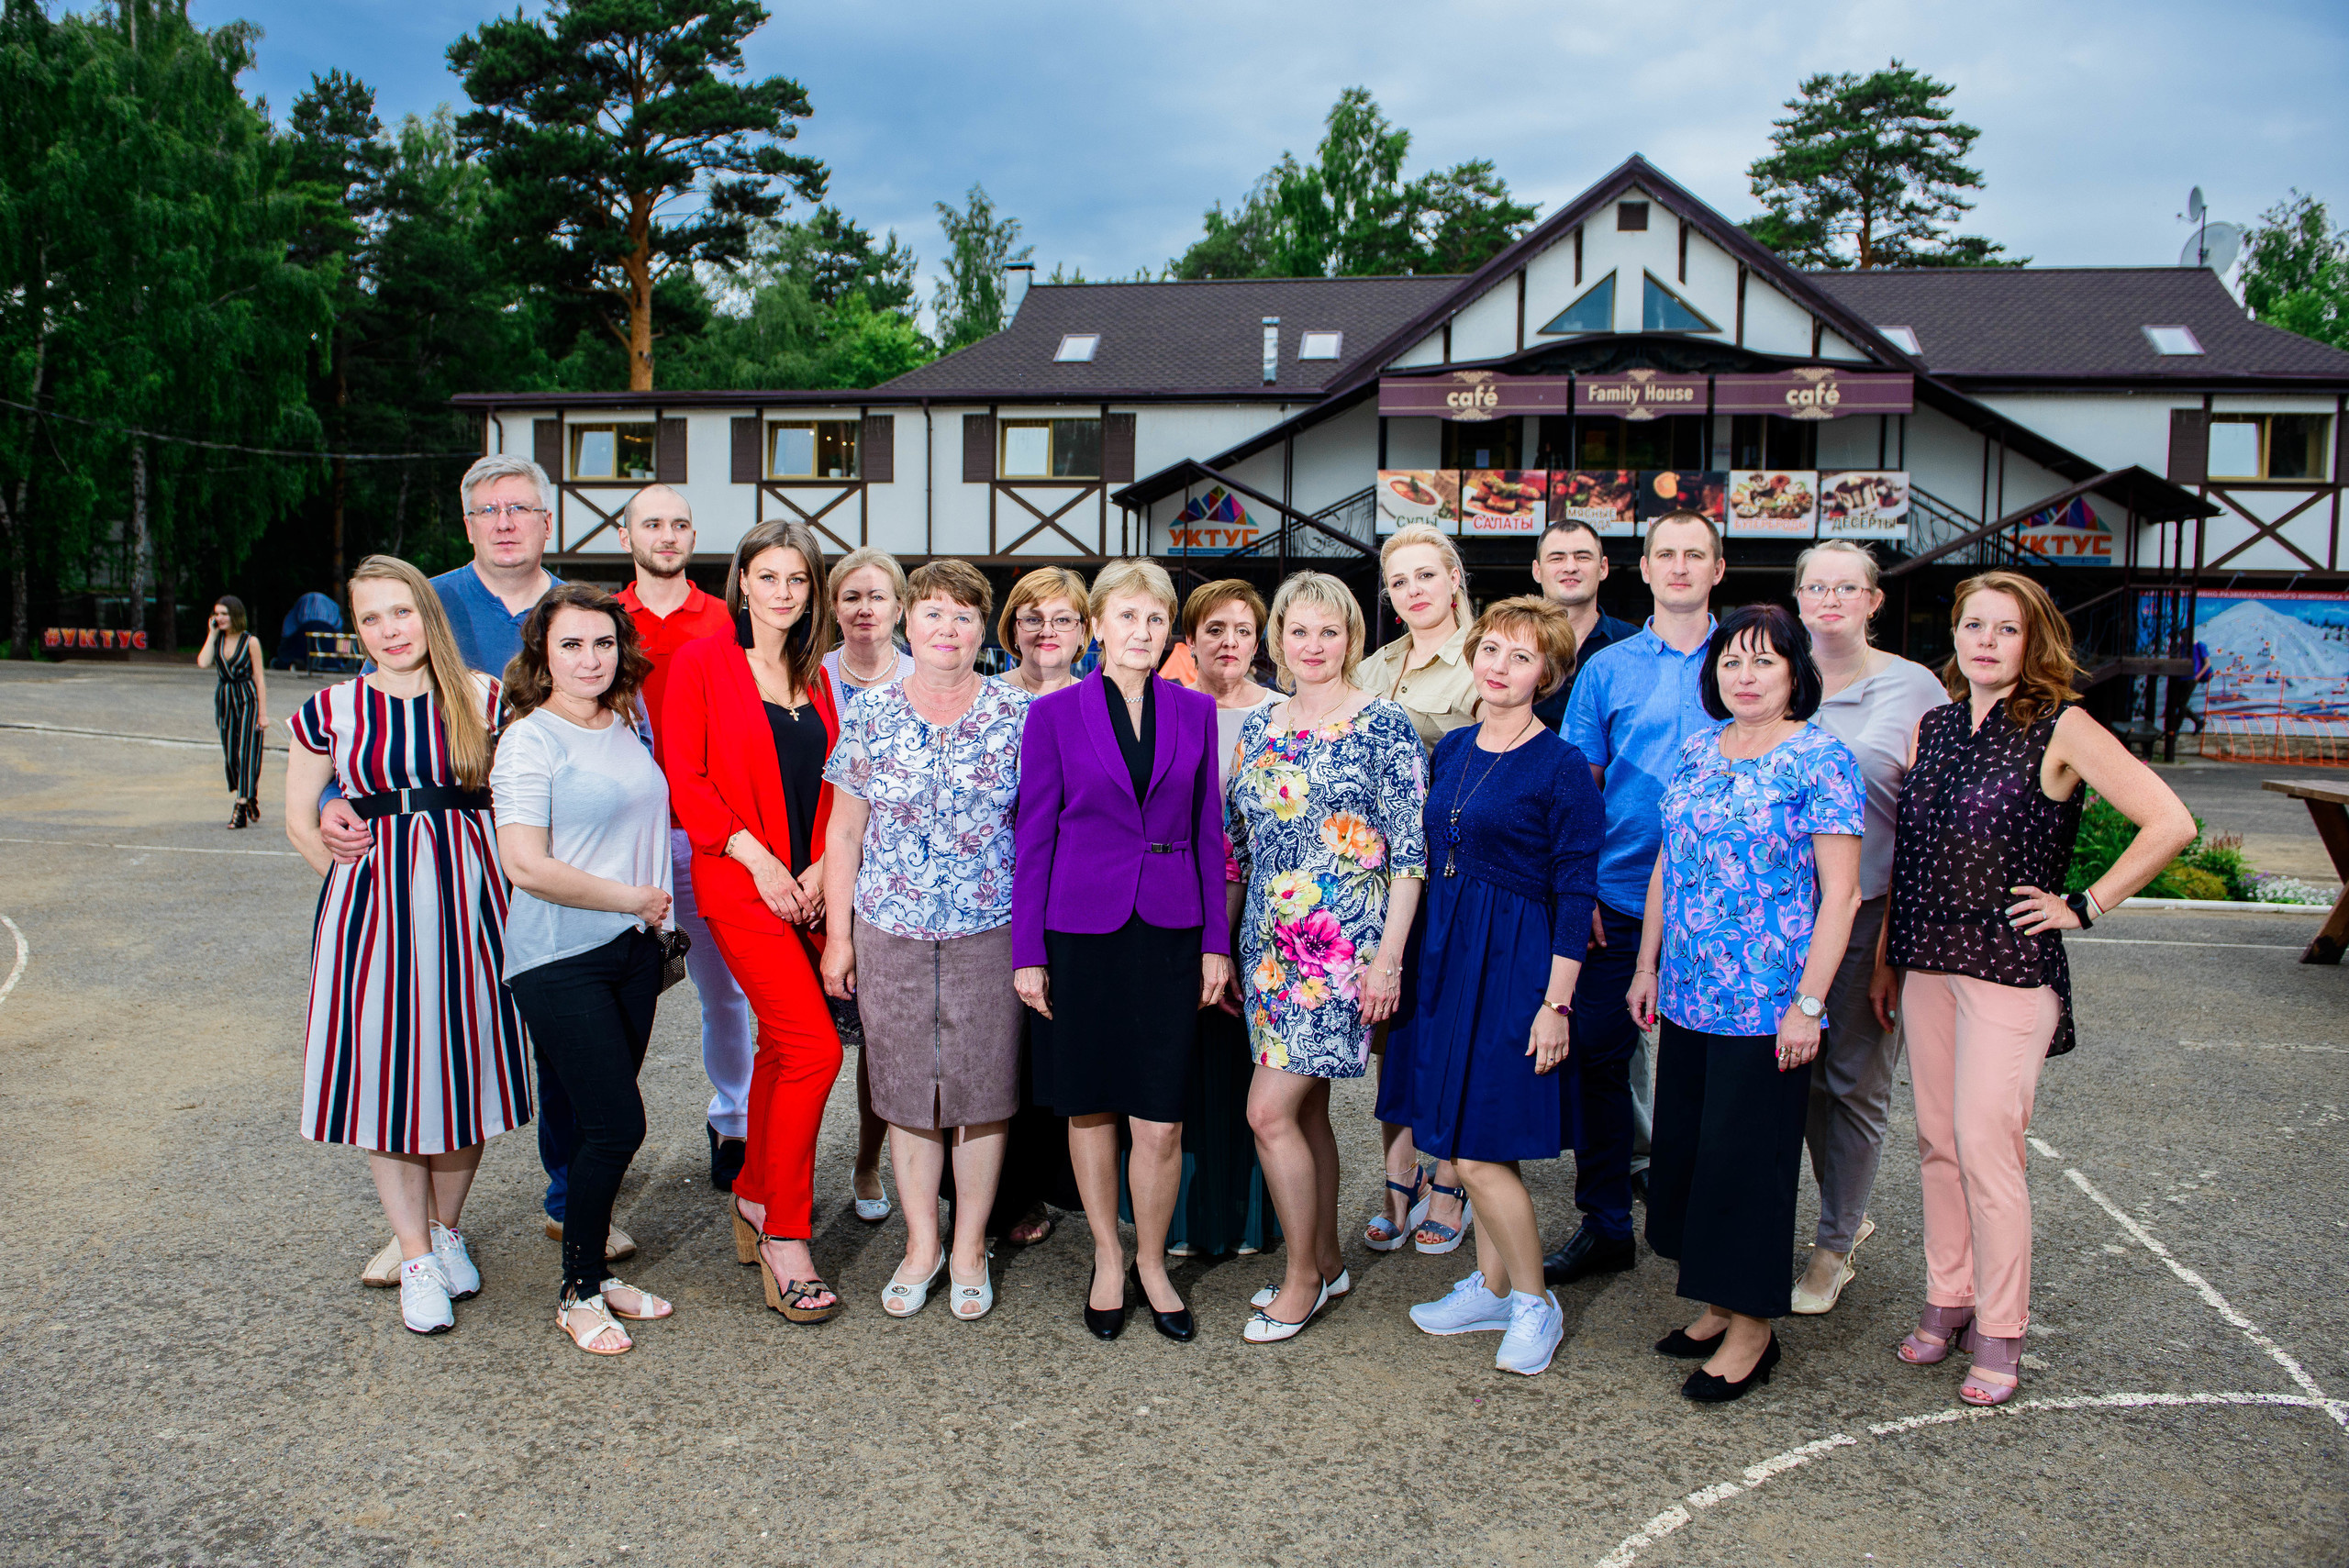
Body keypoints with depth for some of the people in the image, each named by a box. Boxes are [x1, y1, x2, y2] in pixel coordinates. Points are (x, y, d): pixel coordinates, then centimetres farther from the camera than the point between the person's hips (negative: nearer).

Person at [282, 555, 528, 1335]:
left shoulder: (483, 699, 1)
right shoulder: (330, 710, 2)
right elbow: (300, 819, 11)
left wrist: (457, 882, 1)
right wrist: (363, 877, 2)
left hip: (469, 903, 0)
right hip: (372, 906, 0)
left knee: (463, 1066, 7)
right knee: (385, 1074, 3)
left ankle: (448, 1227, 29)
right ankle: (415, 1257, 17)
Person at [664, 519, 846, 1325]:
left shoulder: (815, 675, 14)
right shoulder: (701, 662, -3)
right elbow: (685, 780, -7)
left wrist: (819, 868, 0)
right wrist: (758, 859, -13)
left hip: (805, 887, 6)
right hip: (740, 886, -6)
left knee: (781, 1046, 13)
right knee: (815, 1047, -13)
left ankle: (753, 1200, 30)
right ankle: (785, 1237, 0)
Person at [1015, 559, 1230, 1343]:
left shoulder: (1194, 712, 6)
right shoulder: (1055, 713, 0)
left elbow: (1208, 830, 8)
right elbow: (1033, 835, 1)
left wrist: (1216, 941, 4)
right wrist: (1028, 949, -2)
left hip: (1168, 931, 1)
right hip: (1082, 928, -1)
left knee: (1161, 1121, 1)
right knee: (1091, 1106, 10)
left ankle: (1151, 1263, 22)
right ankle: (1107, 1258, 28)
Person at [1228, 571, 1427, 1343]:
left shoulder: (1384, 728, -7)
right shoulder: (1257, 727, 10)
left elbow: (1410, 853, -9)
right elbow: (1236, 845, 15)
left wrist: (1389, 959, -14)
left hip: (1343, 947, -6)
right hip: (1270, 948, 6)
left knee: (1270, 1112, -8)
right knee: (1304, 1106, 14)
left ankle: (1302, 1277, 10)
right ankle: (1325, 1261, 30)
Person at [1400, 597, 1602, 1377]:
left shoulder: (1561, 768, -11)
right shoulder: (1452, 749, 9)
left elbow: (1575, 894, -11)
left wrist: (1556, 1002, -15)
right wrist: (1422, 957, 13)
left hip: (1515, 965, -7)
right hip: (1447, 958, 7)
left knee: (1478, 1151, -6)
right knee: (1470, 1141, 13)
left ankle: (1535, 1302, 13)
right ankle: (1492, 1285, 29)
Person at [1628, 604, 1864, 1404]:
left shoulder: (1822, 759, -9)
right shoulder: (1697, 751, 9)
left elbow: (1839, 893, -12)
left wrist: (1808, 1003, -16)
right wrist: (1647, 963, 13)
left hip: (1766, 1003, -6)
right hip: (1687, 996, 7)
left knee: (1746, 1155, 1)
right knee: (1684, 1145, 12)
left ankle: (1753, 1329, 16)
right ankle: (1719, 1305, 28)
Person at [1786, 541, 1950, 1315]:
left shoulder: (1915, 688, 0)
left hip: (1872, 908, -3)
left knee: (1854, 1081, 4)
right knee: (1798, 1071, 8)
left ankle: (1833, 1249, 18)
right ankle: (1850, 1215, 30)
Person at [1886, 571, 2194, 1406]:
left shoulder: (2061, 728, -7)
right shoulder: (1932, 727, 10)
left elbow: (2170, 823, -12)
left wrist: (2085, 907, -9)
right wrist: (1886, 956, 14)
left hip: (2011, 964, -5)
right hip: (1926, 961, 5)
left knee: (1987, 1145, -5)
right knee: (1938, 1142, 11)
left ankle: (1998, 1333, 8)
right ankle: (1946, 1300, 24)